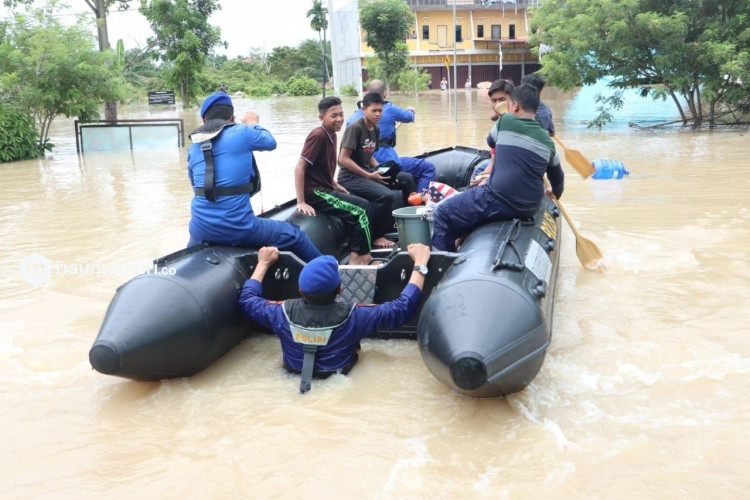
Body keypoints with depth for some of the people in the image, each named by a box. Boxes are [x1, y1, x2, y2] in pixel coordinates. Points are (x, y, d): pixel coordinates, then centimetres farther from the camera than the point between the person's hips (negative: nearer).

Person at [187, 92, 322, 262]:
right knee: (294, 235, 15)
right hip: (238, 227, -4)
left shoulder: (193, 146, 10)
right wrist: (254, 124, 34)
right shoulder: (241, 132, -3)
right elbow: (270, 142, 16)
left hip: (201, 229, 5)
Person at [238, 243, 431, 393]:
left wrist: (263, 263, 6)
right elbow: (403, 307, -23)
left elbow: (247, 299, -6)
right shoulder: (352, 317, -32)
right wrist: (420, 263, -14)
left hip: (293, 374, 2)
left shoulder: (284, 312, -26)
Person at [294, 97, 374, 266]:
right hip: (315, 192, -10)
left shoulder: (331, 134, 8)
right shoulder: (318, 135, -18)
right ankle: (364, 257, 0)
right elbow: (300, 167, -23)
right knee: (359, 212, -12)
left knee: (363, 206, 13)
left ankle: (355, 256, 14)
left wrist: (336, 185, 15)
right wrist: (301, 202, -25)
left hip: (326, 188, 10)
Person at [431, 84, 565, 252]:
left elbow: (491, 141, 21)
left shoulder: (505, 122, -1)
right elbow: (557, 175, 28)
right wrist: (555, 194, 50)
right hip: (530, 208, 7)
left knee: (443, 215, 4)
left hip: (499, 201, -7)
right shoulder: (547, 141, 13)